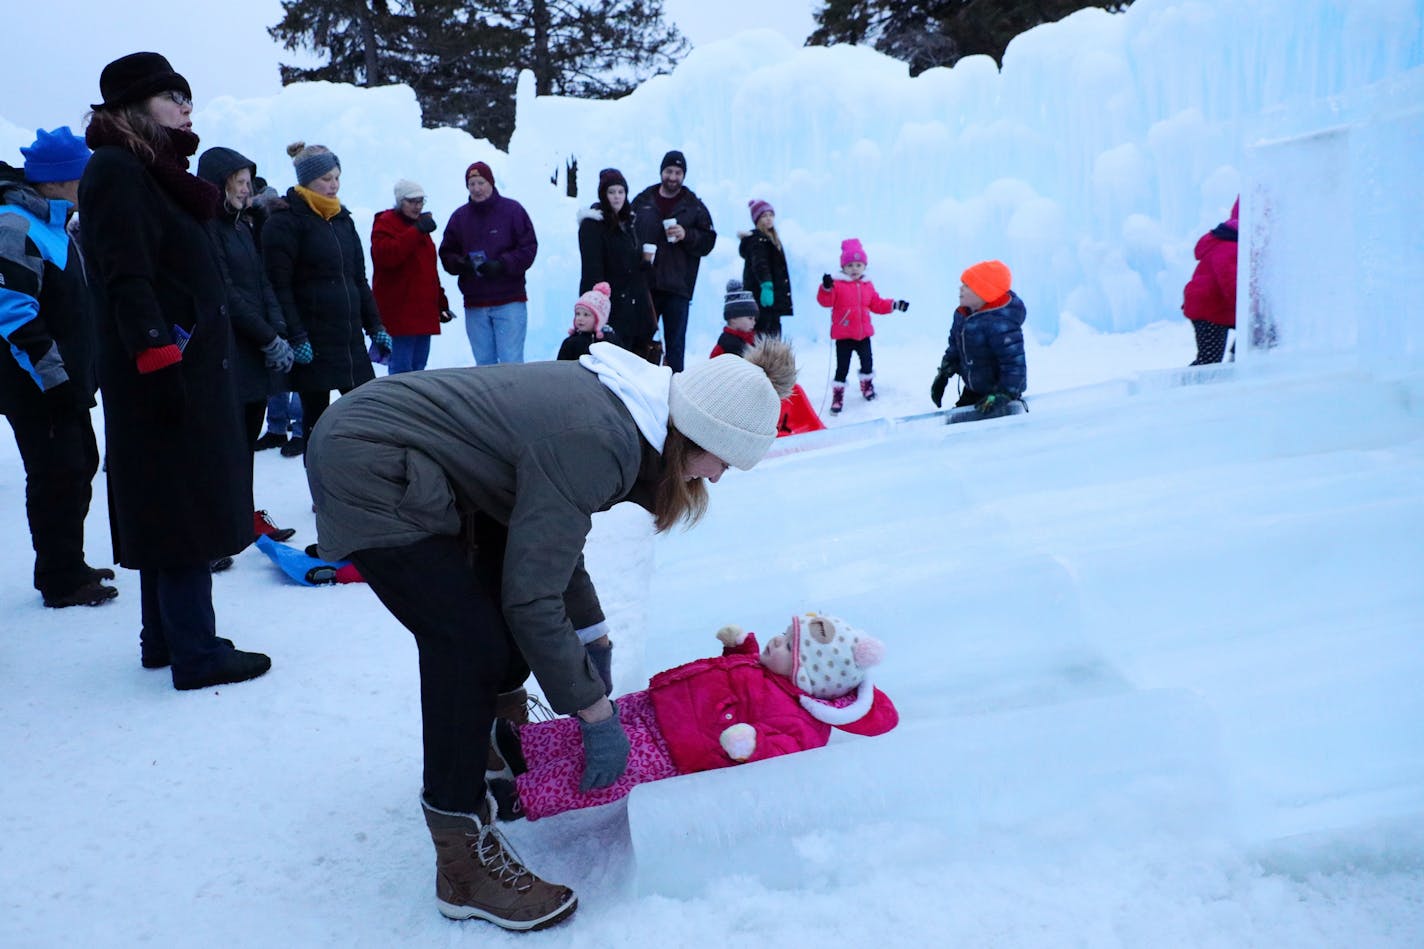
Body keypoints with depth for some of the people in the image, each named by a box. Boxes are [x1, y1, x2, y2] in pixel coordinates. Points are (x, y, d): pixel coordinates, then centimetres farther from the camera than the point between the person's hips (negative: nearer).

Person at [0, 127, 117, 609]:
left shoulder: (52, 225, 15)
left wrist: (81, 375, 21)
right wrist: (55, 377, -21)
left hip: (65, 382, 10)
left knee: (78, 466, 16)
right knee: (58, 475, -4)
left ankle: (69, 567, 29)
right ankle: (60, 581, 7)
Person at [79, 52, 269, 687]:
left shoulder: (149, 171, 20)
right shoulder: (116, 171, -10)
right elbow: (127, 278, -19)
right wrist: (158, 359, -25)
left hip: (190, 367, 10)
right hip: (166, 371, -10)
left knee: (168, 510, 14)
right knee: (185, 508, -7)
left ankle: (166, 639, 24)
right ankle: (196, 654, 0)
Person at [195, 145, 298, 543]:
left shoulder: (244, 224, 18)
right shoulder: (206, 226, -9)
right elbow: (224, 294, -14)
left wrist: (280, 333, 0)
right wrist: (269, 339, -13)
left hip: (257, 352, 8)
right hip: (228, 353, -8)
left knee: (248, 435, 13)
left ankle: (244, 514, 22)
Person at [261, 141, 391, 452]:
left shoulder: (342, 218, 15)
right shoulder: (285, 221, -7)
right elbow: (278, 285, -13)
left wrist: (375, 327, 14)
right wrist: (296, 338, -19)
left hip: (350, 339, 7)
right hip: (313, 344, -6)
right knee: (316, 418, 1)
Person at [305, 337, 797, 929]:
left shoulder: (618, 410, 0)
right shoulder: (595, 444, -27)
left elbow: (552, 538, 13)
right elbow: (533, 597, -23)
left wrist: (593, 638, 16)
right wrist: (596, 713, -13)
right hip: (365, 476, -10)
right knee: (475, 645, -12)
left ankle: (490, 737, 35)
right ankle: (464, 866, -1)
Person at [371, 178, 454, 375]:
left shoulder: (419, 226, 23)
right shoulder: (386, 223, -3)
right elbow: (385, 255, -24)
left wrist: (441, 301, 23)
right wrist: (417, 231, -23)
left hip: (423, 312, 8)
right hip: (399, 312, -8)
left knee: (418, 367, 11)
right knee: (401, 368, -11)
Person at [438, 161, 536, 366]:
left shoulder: (512, 210, 0)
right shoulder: (459, 216, 9)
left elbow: (528, 248, -3)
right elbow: (446, 254, 13)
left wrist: (502, 265, -17)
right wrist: (459, 263, -10)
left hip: (510, 302, -3)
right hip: (474, 304, 4)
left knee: (511, 362, -7)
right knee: (484, 364, 7)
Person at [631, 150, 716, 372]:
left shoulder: (695, 206, 8)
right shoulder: (642, 201, 9)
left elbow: (708, 241, 4)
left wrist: (687, 235, -13)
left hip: (677, 287, -1)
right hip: (644, 284, 1)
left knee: (675, 343, 3)